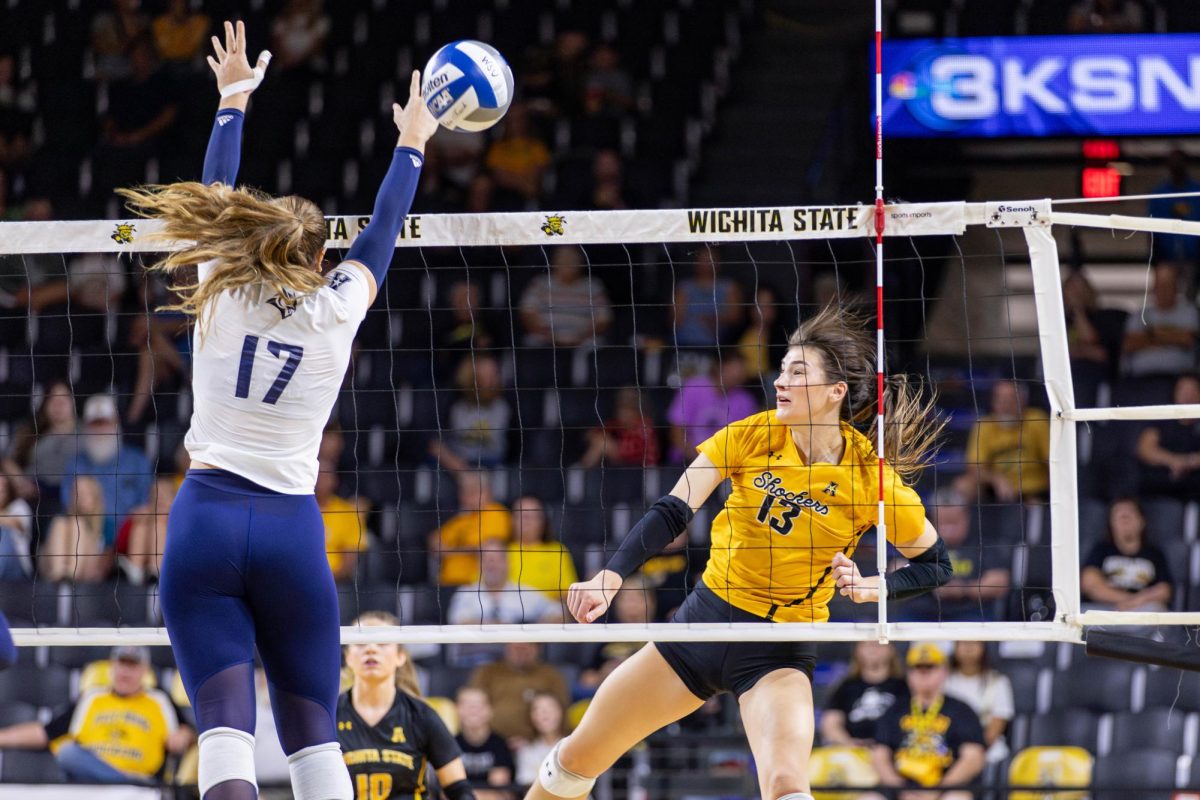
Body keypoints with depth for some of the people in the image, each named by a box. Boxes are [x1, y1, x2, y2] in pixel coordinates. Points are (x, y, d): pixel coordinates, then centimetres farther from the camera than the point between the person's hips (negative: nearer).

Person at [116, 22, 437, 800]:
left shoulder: (221, 297, 4)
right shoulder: (335, 312, 3)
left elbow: (218, 196, 19)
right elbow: (383, 231, 20)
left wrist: (233, 99, 34)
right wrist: (411, 144, 36)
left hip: (206, 519, 0)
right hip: (291, 528, 0)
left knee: (225, 725, -12)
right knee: (314, 735, 8)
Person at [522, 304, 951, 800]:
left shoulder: (870, 476, -14)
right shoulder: (752, 435, -8)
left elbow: (936, 564, -2)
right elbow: (672, 513, -13)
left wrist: (876, 587, -20)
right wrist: (610, 577, -28)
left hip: (779, 651, -4)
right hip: (705, 618, 4)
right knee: (577, 759, 13)